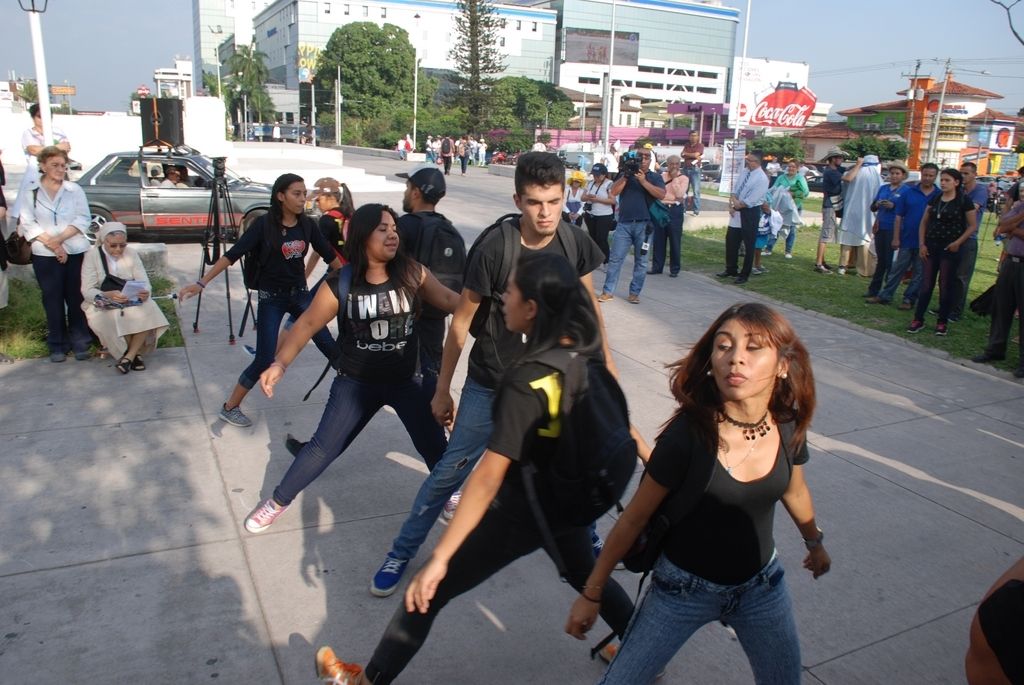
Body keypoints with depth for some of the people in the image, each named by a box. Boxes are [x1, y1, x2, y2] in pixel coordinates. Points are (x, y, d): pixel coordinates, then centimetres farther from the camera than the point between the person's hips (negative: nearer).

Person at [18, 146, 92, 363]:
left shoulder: (74, 189, 2)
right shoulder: (29, 192, 1)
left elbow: (82, 219, -3)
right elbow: (28, 224, -3)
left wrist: (59, 239, -14)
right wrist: (51, 244, -14)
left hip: (76, 252, 0)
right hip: (45, 255, 0)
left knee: (77, 297, 4)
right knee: (53, 299, 5)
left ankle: (80, 342, 13)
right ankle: (58, 345, 14)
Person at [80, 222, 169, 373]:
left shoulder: (131, 253, 0)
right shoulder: (92, 256, -8)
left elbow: (144, 282, -5)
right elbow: (87, 291, -14)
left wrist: (145, 292, -31)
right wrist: (108, 295, -36)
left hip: (131, 301, 2)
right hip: (102, 304, -2)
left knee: (149, 311, -31)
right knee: (104, 320, -36)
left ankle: (129, 355, -23)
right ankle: (135, 353, -15)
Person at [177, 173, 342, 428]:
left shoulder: (307, 224, -4)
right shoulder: (264, 224, -16)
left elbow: (329, 255, 6)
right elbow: (232, 254, -20)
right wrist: (202, 282, -26)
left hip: (300, 293, 4)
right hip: (271, 298, -4)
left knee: (328, 345, 5)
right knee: (265, 360, -7)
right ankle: (230, 408, 10)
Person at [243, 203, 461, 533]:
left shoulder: (411, 273, -11)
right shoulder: (341, 284, -16)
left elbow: (448, 300, -7)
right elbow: (307, 324, -13)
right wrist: (280, 363, -27)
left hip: (405, 380, 2)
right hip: (356, 383, -2)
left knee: (434, 444, 11)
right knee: (323, 448, 2)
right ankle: (277, 502, 25)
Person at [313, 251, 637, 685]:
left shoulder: (525, 382, -30)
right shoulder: (587, 353, -12)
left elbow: (489, 476, -32)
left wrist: (439, 558, -31)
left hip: (521, 512, -7)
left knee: (428, 593, 9)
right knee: (587, 576, 35)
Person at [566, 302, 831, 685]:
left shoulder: (788, 426, -14)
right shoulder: (688, 433, -26)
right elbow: (634, 519, -15)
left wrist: (814, 542, 27)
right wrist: (591, 593, -8)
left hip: (761, 586, 4)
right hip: (683, 587, -4)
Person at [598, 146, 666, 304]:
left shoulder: (655, 177, 8)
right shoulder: (625, 174, 12)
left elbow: (661, 194, -9)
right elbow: (614, 192, -2)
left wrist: (643, 181, -16)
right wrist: (625, 176, -12)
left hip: (644, 225, 0)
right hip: (624, 223, 0)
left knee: (641, 261, 4)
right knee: (615, 258, -1)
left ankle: (634, 293, 12)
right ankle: (607, 292, 5)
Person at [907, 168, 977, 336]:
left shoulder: (964, 201, -5)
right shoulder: (935, 199, 8)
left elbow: (973, 226, -4)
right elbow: (924, 222, 12)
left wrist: (958, 243, -13)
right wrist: (922, 243, 3)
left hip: (950, 248, -4)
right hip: (931, 246, 4)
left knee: (945, 286, 1)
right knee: (926, 284, 4)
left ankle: (942, 322, 10)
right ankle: (918, 319, 8)